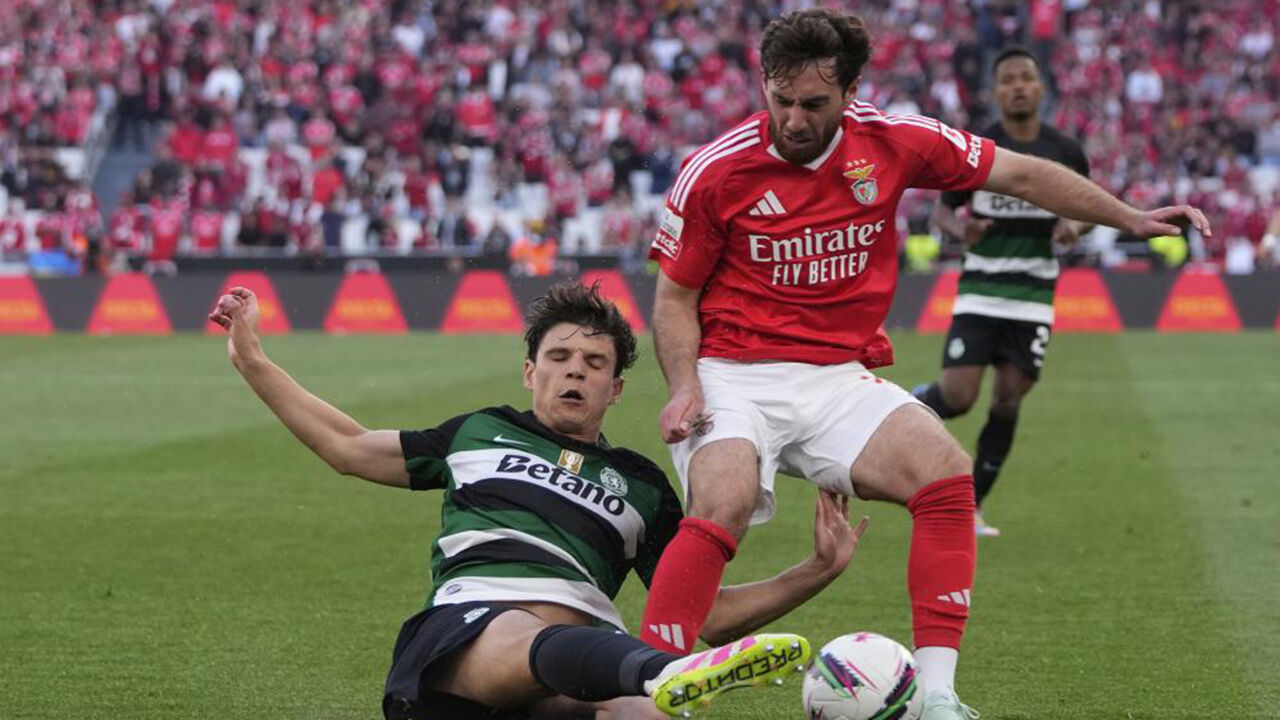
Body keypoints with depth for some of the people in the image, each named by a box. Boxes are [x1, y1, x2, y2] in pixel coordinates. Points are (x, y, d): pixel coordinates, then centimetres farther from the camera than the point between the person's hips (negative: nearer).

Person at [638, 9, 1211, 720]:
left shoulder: (892, 142, 0)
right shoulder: (715, 170, -7)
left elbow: (1021, 175, 9)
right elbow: (674, 295, 3)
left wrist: (1130, 218, 5)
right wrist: (684, 384, -14)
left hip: (841, 379, 3)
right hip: (734, 375, -3)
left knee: (946, 475, -21)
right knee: (722, 507, -32)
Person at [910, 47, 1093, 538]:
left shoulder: (1065, 153, 2)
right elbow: (942, 209, 3)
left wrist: (1074, 227, -9)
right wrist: (961, 230, -20)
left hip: (1033, 295, 2)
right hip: (979, 290, -2)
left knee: (1008, 401, -1)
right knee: (958, 396, -13)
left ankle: (971, 506, 12)